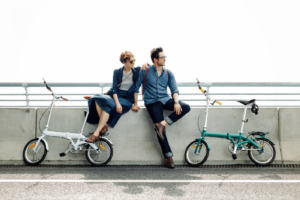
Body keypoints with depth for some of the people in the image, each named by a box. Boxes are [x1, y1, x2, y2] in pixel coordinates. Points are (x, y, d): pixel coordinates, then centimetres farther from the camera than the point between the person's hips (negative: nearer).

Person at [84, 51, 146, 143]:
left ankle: (96, 134, -29)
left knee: (108, 105, -32)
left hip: (126, 99, -2)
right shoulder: (117, 72, 4)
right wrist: (117, 103, -22)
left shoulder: (137, 71, 3)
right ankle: (104, 125, -25)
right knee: (98, 99, -29)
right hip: (114, 95, 3)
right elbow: (114, 89, -5)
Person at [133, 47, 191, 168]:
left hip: (165, 100, 4)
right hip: (152, 102, -4)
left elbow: (174, 89, 3)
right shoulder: (145, 72, 2)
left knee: (186, 107, -20)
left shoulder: (168, 73, 10)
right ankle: (169, 157, -5)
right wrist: (135, 103, 0)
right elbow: (136, 87, 5)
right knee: (159, 129, -17)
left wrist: (176, 102, -16)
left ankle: (162, 123, -21)